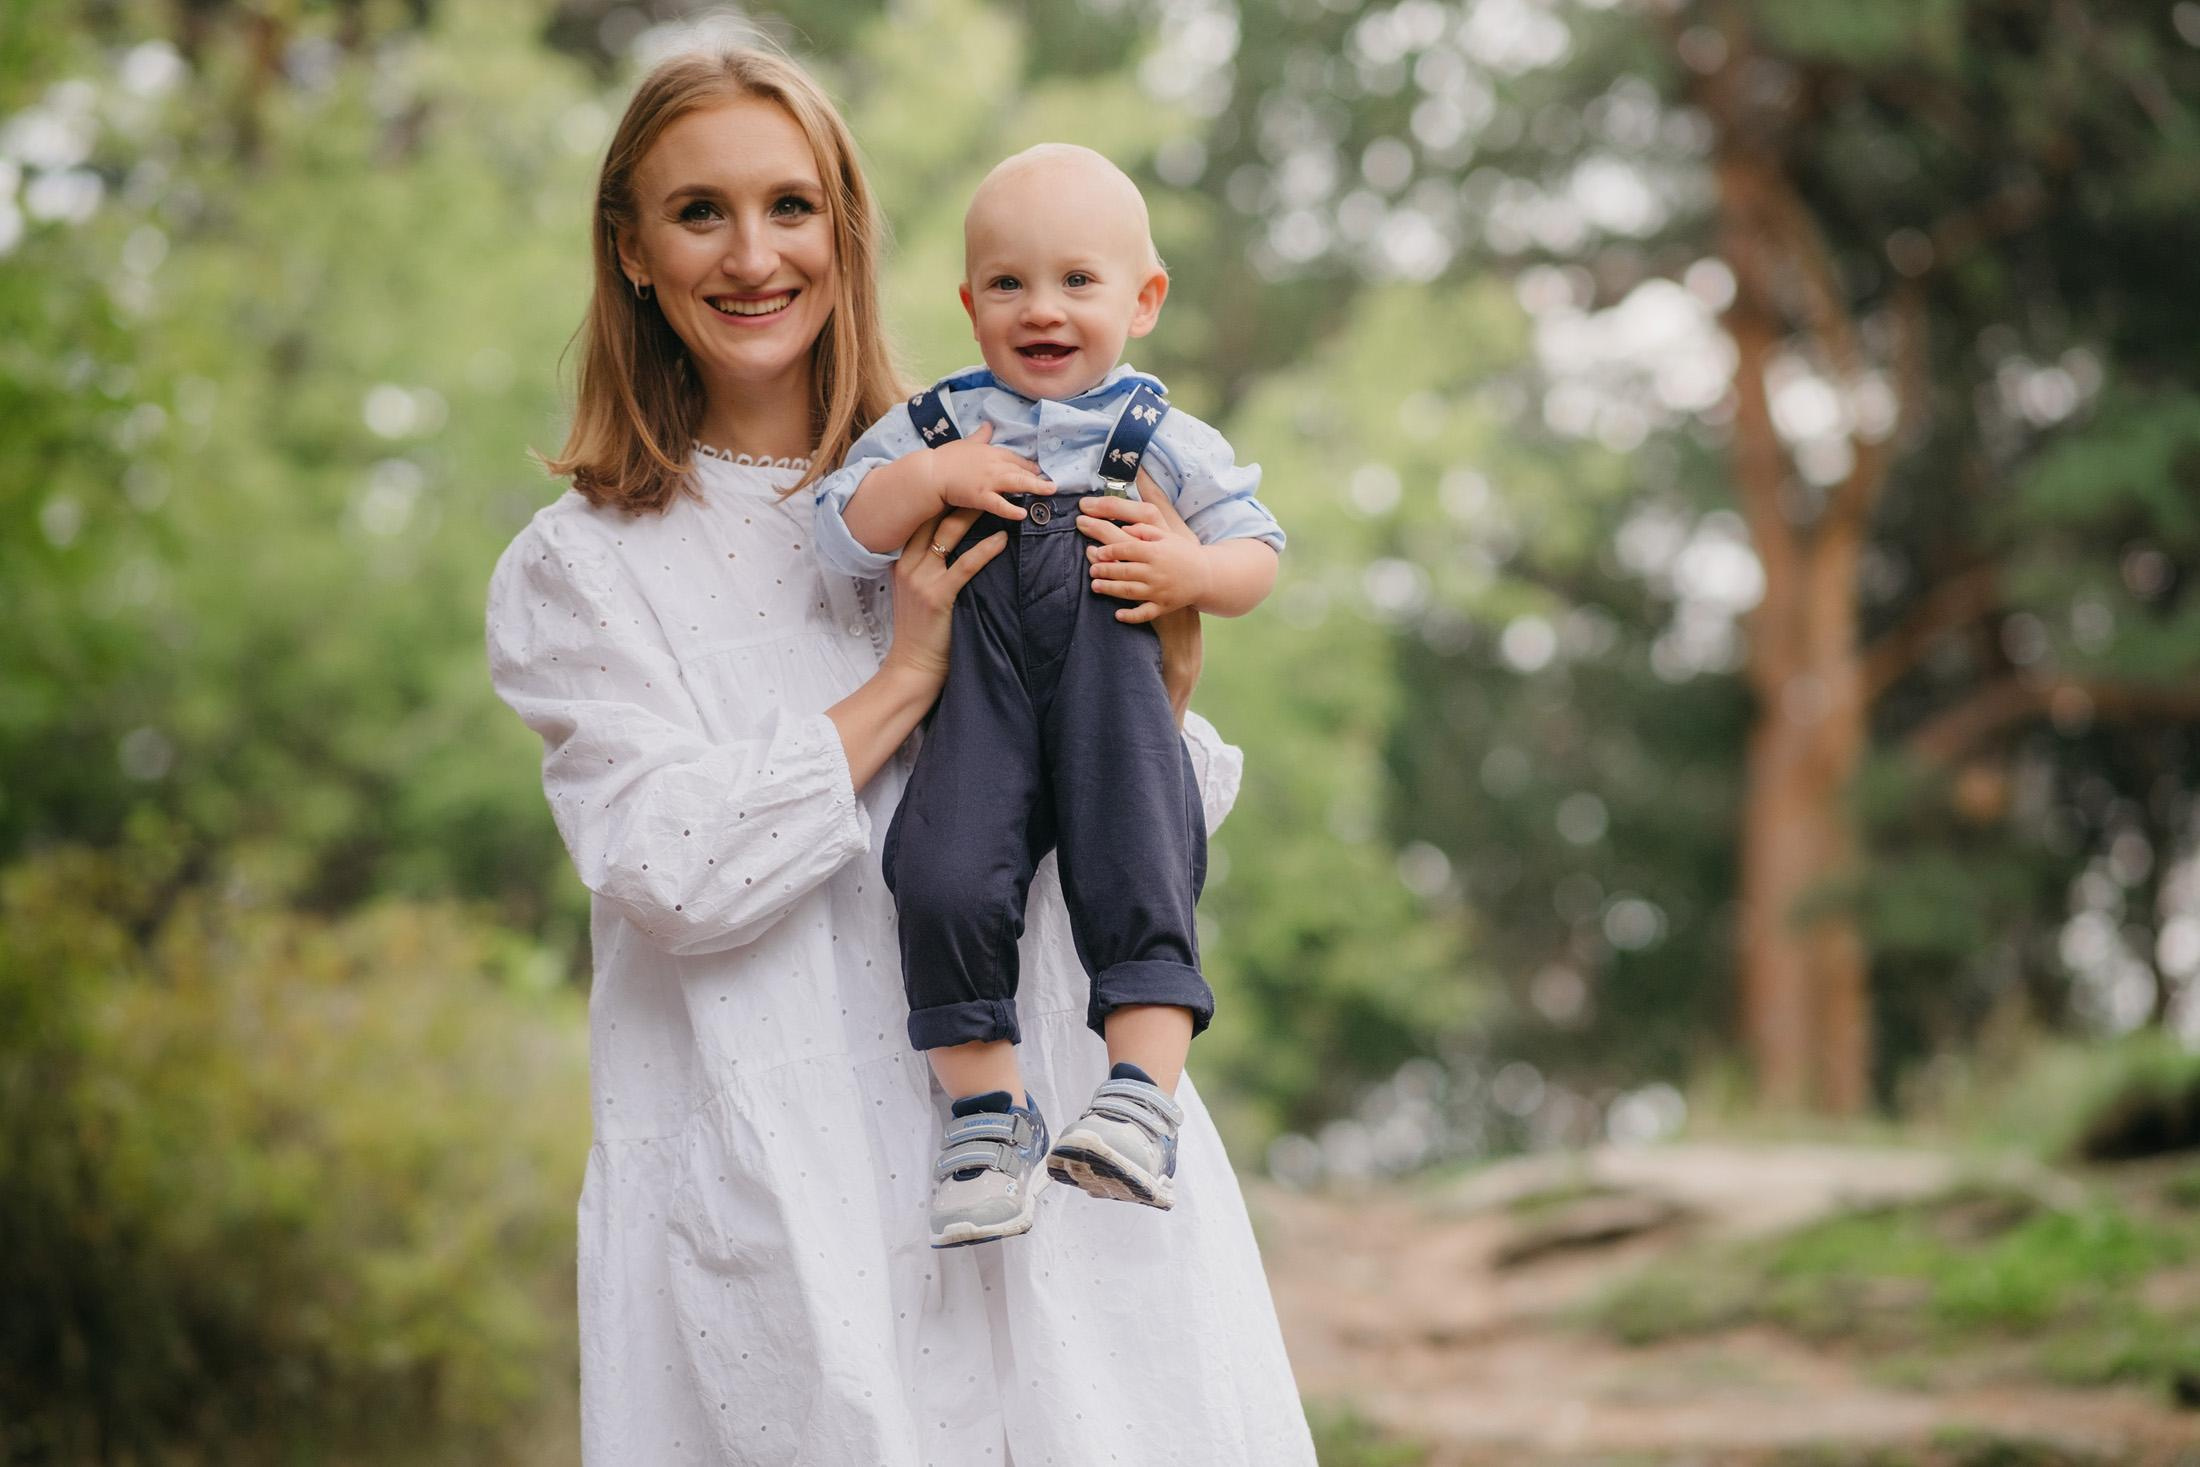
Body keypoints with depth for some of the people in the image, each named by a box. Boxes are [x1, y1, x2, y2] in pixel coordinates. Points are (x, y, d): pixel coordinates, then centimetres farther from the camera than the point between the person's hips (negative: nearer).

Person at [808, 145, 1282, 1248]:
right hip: (979, 708, 1)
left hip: (1113, 693, 0)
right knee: (943, 887, -17)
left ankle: (1141, 1100, -15)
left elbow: (1256, 551, 14)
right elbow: (842, 533, 7)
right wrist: (931, 478, -9)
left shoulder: (1164, 440, 12)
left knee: (1140, 886, -17)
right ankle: (987, 1109, -6)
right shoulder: (932, 427, 14)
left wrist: (1197, 572, -9)